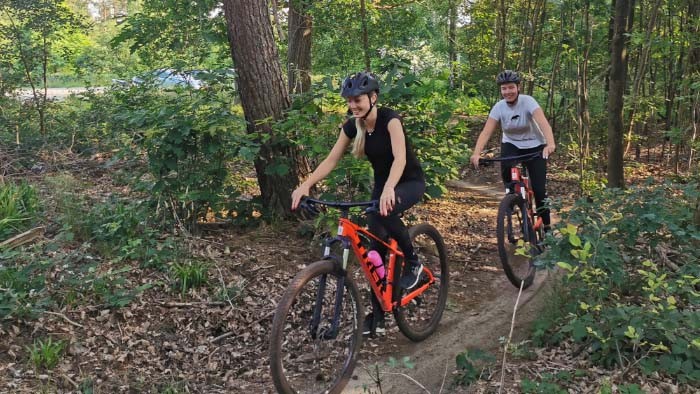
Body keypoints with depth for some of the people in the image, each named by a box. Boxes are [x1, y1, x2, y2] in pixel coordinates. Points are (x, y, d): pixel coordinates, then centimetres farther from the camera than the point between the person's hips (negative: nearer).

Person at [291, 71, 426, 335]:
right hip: (382, 185, 6)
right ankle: (378, 315, 8)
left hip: (410, 182, -6)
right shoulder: (352, 126, -7)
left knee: (386, 212, -38)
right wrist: (306, 185, -24)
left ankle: (413, 263, -13)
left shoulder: (389, 118, -24)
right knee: (376, 248, -1)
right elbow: (331, 160, -9)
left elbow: (400, 157, -37)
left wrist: (389, 189, -55)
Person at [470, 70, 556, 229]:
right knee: (506, 168, -32)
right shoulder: (498, 107, -15)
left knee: (539, 188, -8)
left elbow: (543, 123, -37)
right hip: (511, 144, 2)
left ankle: (545, 226, 10)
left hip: (534, 146, -2)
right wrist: (477, 153, -42)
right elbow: (486, 132, -24)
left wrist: (550, 143, -55)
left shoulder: (528, 101, -22)